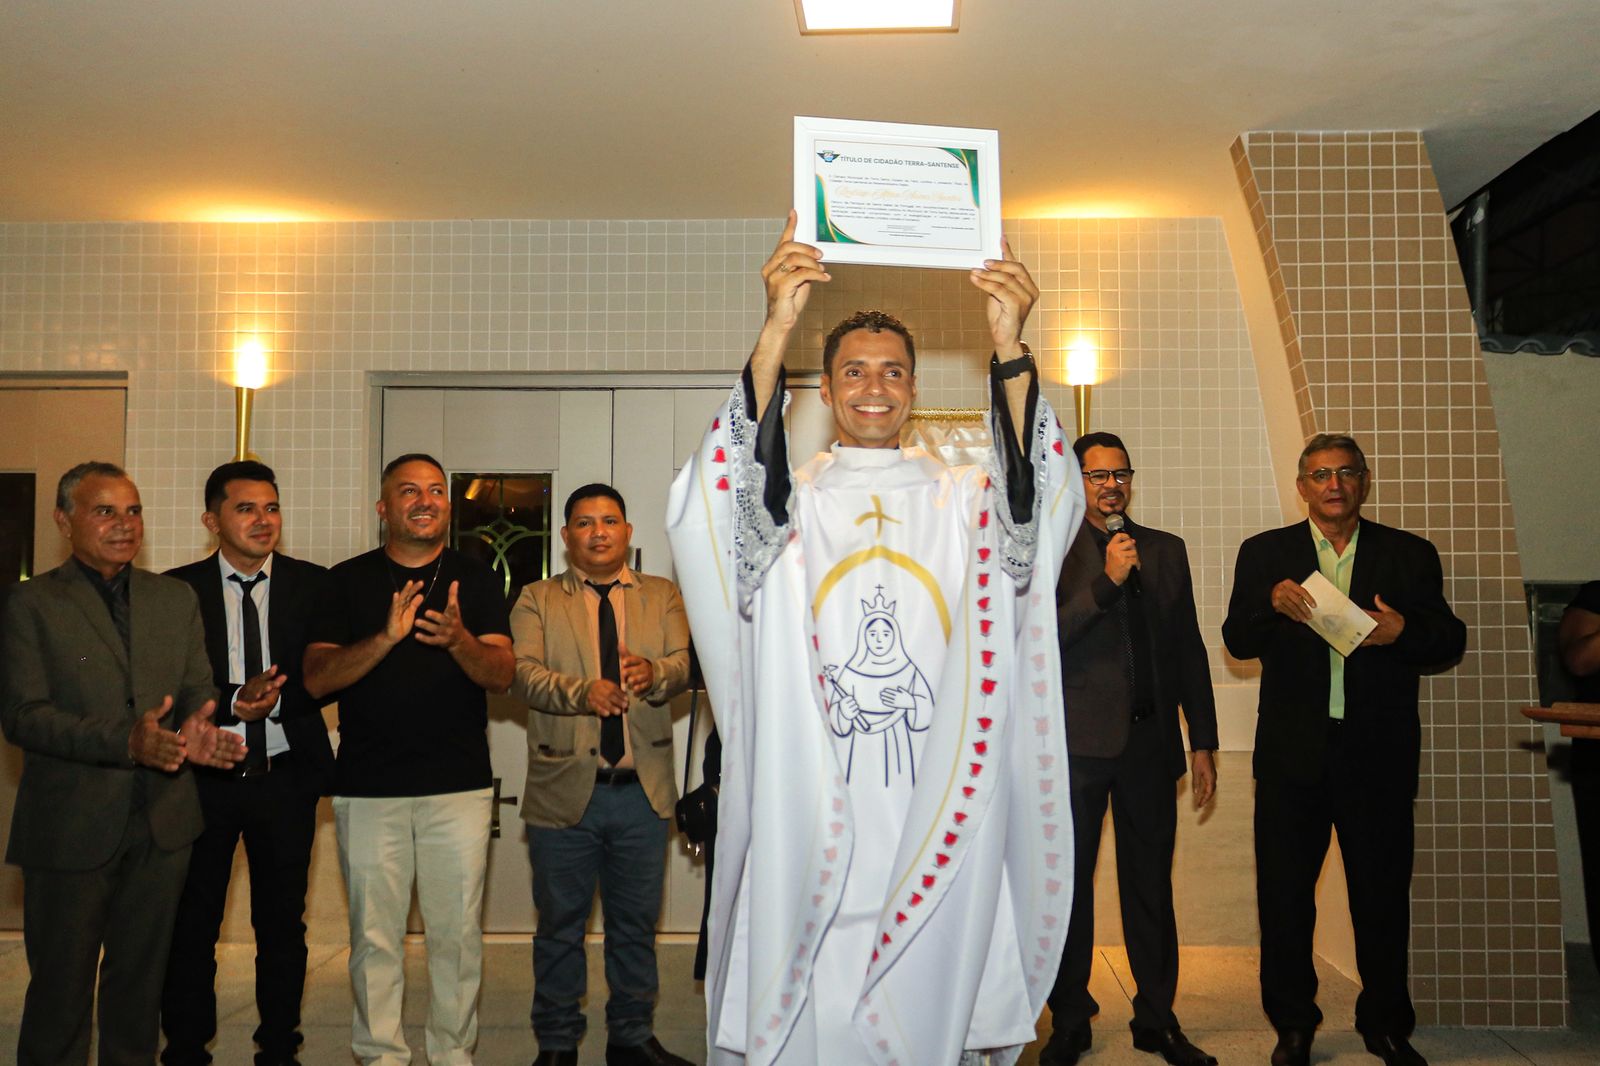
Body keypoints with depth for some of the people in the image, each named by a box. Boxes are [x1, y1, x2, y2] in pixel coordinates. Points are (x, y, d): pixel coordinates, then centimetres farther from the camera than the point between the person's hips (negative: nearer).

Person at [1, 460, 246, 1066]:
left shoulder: (177, 599, 9)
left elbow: (199, 691, 8)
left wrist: (195, 731, -17)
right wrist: (124, 740, -26)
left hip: (162, 825, 4)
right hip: (70, 828, -3)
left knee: (141, 973, 15)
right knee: (61, 984, 9)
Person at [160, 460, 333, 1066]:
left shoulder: (311, 585, 1)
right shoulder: (178, 590, -1)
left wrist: (274, 698, -18)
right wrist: (234, 701, -20)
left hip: (285, 777, 1)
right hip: (203, 781, -1)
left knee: (283, 925, 12)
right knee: (192, 926, 8)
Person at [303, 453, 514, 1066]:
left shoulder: (476, 580, 7)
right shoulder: (348, 580, 6)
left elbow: (501, 675, -3)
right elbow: (317, 678, -4)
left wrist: (457, 640, -24)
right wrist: (387, 636, -21)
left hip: (459, 785, 0)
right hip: (369, 786, 0)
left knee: (458, 934, 4)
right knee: (374, 935, 5)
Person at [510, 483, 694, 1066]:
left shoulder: (663, 596, 10)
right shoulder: (536, 600, 6)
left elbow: (684, 663, -4)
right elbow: (524, 671, -9)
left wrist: (652, 674, -27)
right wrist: (581, 692, -27)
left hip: (643, 792, 2)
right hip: (564, 791, -1)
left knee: (636, 923, 12)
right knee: (560, 924, 10)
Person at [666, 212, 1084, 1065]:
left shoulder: (961, 501, 8)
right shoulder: (790, 501, 6)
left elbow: (1042, 510, -13)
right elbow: (723, 496, -16)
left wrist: (1011, 354, -28)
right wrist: (775, 334, -30)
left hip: (937, 825, 1)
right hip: (810, 822, 0)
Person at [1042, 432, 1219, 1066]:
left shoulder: (1167, 550, 13)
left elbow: (1190, 650, 13)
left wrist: (1203, 741, 10)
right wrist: (1105, 581, -17)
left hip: (1150, 741, 3)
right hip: (1077, 743, -3)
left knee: (1151, 884, 10)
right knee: (1070, 884, 6)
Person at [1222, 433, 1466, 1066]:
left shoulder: (1410, 556, 8)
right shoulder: (1265, 554, 7)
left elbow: (1449, 641, 5)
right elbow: (1237, 642, -1)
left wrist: (1404, 631, -16)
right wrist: (1272, 605, -21)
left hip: (1379, 752, 0)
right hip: (1293, 752, 0)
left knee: (1383, 893, 8)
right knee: (1284, 893, 6)